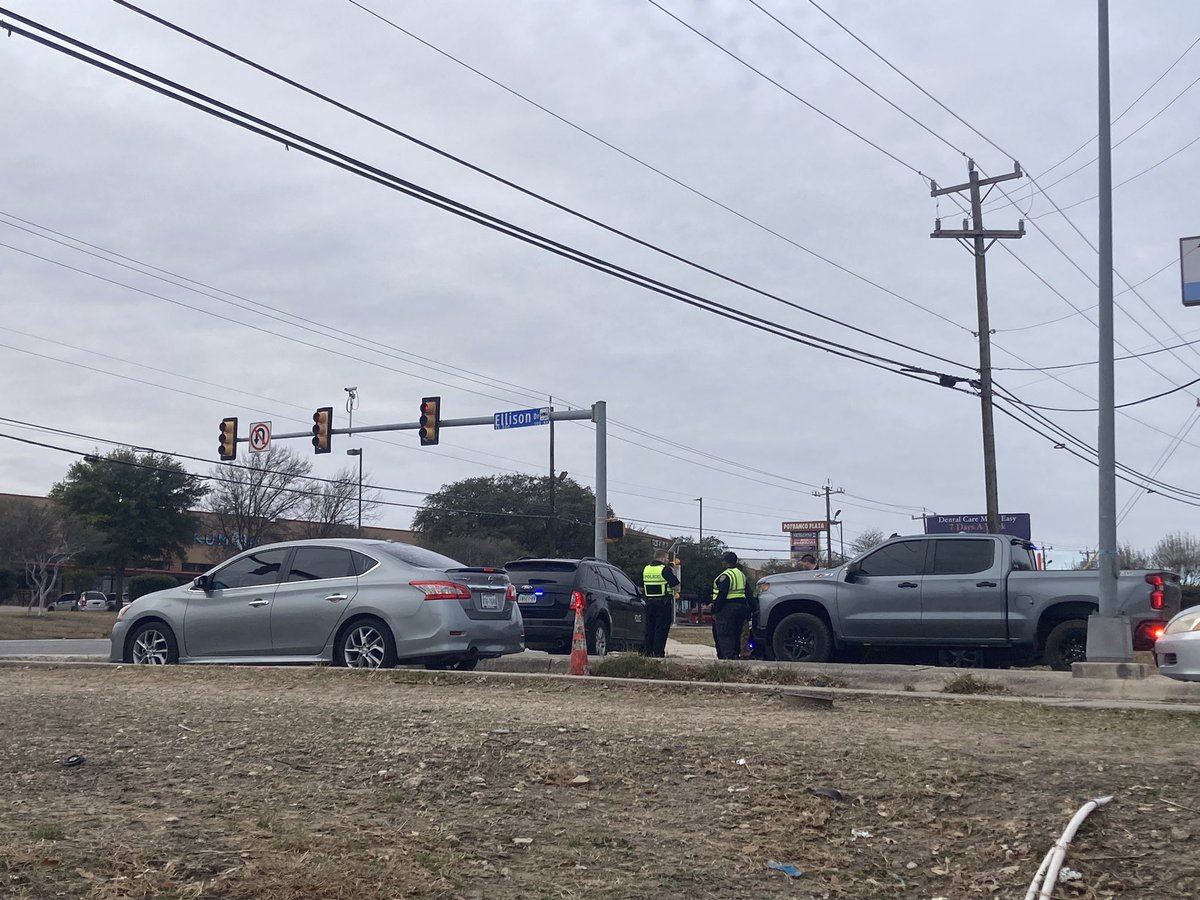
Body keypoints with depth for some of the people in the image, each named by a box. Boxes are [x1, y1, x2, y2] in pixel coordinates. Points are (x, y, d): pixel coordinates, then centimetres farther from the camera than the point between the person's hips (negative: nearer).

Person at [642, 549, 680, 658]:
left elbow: (641, 588, 15)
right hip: (663, 603, -6)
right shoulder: (665, 569, -11)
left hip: (649, 602, 6)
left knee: (649, 627, 12)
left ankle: (647, 650, 12)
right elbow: (676, 586, -12)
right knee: (662, 628, -1)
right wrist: (676, 592, 6)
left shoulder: (645, 569, 8)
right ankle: (658, 652, -3)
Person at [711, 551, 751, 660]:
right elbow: (748, 594, 17)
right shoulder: (742, 575, 15)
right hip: (742, 605, 9)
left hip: (727, 608, -9)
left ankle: (729, 656, -16)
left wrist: (715, 611, -14)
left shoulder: (725, 576, -13)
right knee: (736, 634, 15)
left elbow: (721, 595, -18)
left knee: (724, 635, -7)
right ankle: (736, 654, 16)